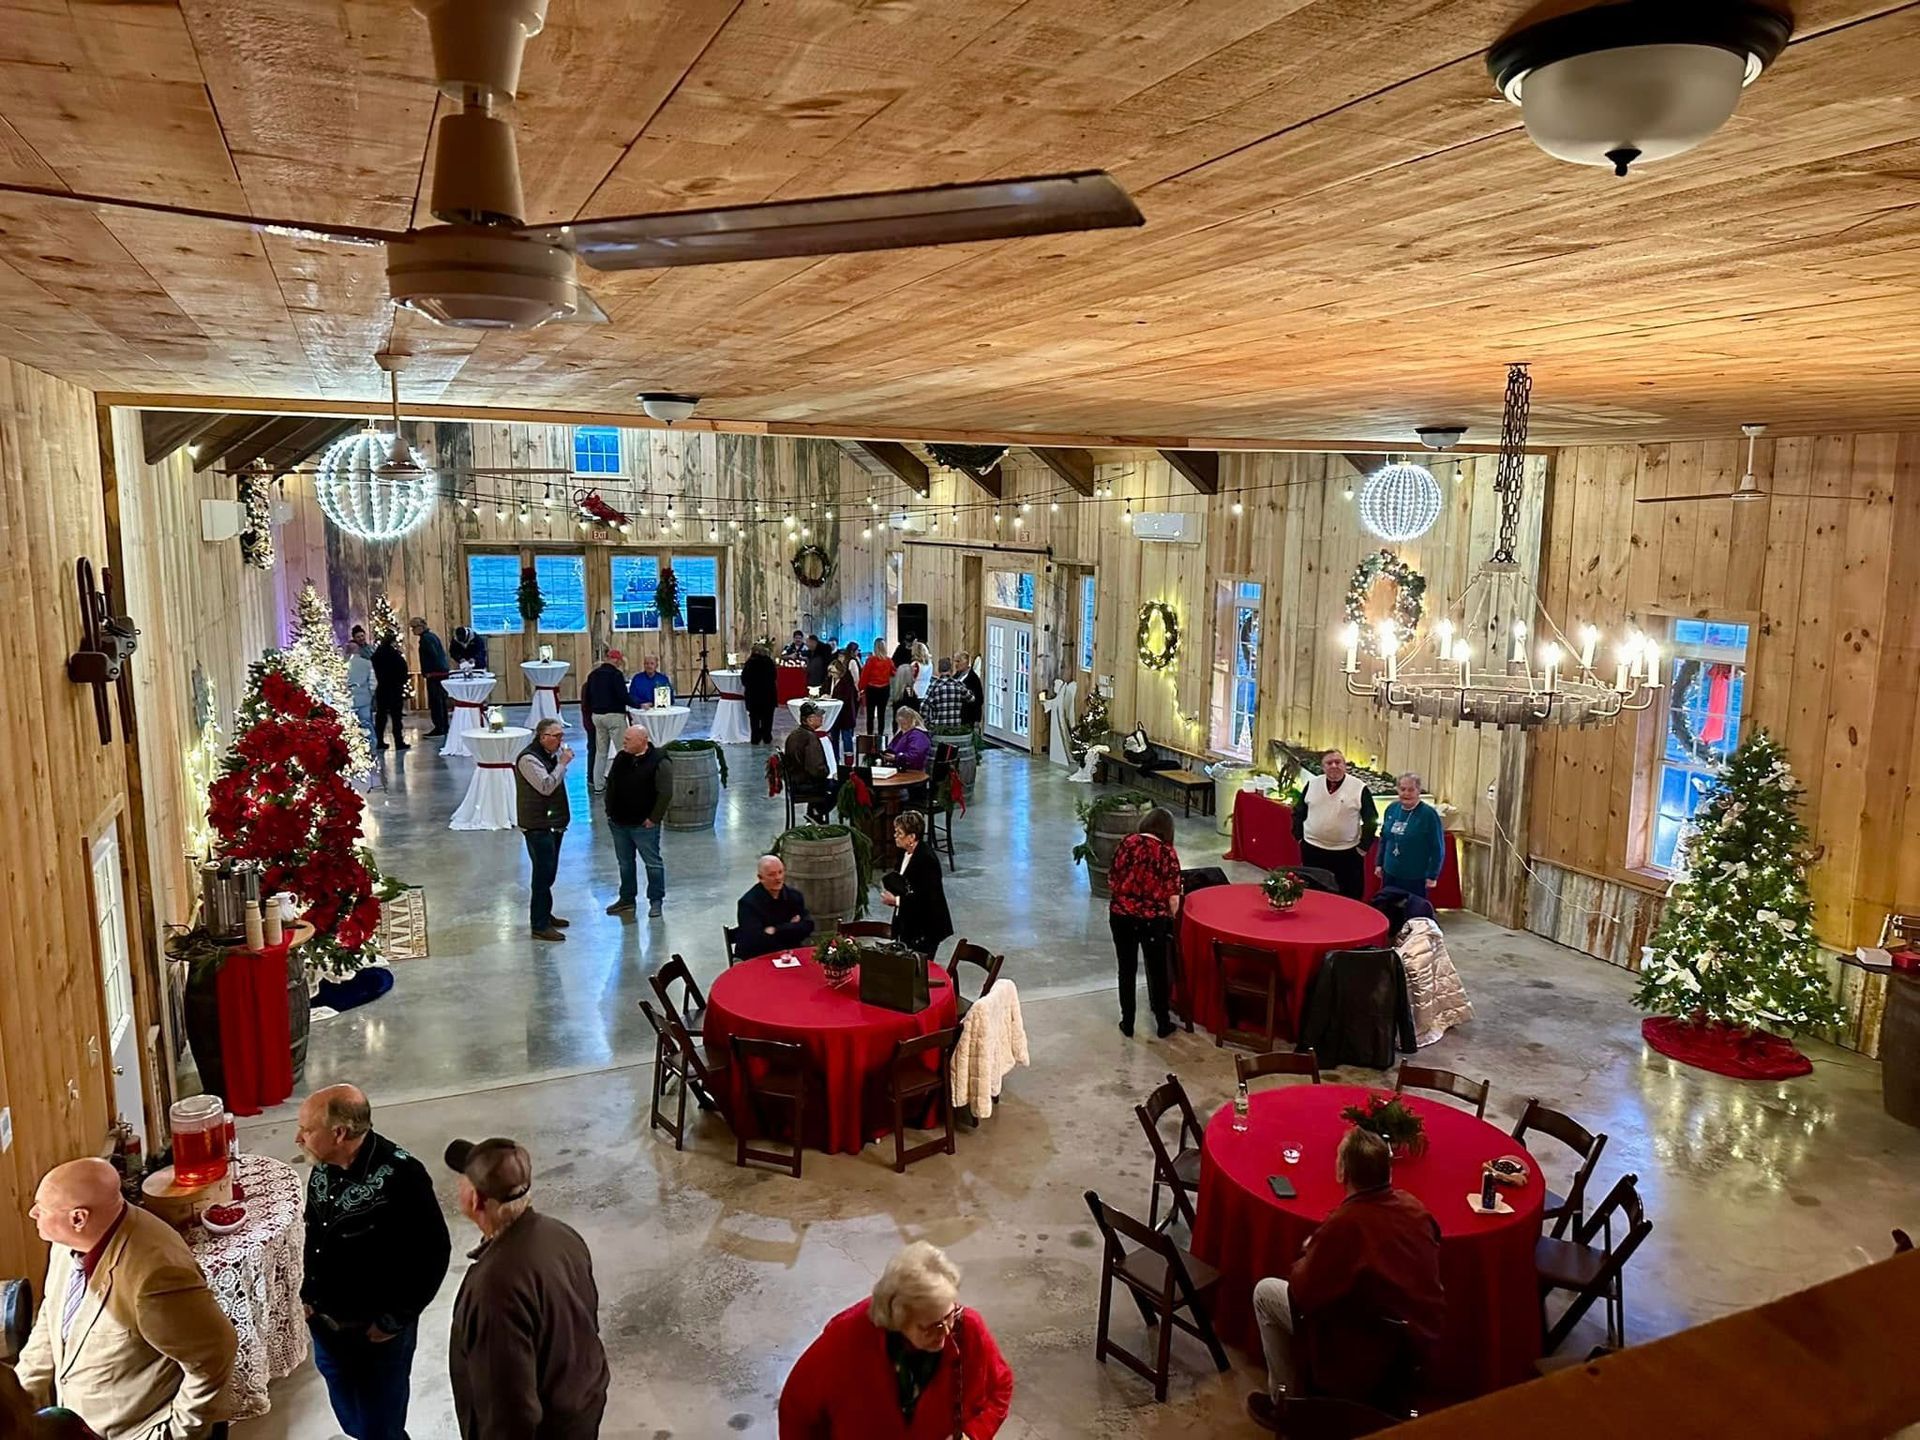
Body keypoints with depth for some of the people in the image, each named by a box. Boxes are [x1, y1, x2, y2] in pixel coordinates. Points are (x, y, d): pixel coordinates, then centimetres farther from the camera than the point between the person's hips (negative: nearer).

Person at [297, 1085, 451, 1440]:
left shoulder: (400, 1177, -29)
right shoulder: (322, 1169, -8)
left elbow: (433, 1253, -22)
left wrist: (395, 1320, -17)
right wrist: (308, 1294, 10)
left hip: (378, 1334, -6)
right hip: (325, 1326, 6)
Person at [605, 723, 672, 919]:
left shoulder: (659, 762, -16)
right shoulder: (621, 758, 5)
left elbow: (665, 793, -17)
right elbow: (610, 784, 16)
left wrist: (654, 818, -16)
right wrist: (610, 811, 11)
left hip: (644, 824, -6)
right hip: (619, 823, 7)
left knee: (653, 863, 3)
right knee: (625, 863, 17)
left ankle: (655, 901, 15)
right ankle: (627, 899, 30)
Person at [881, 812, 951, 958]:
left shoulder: (927, 858, -20)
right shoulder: (906, 853, 6)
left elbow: (928, 898, -24)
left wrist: (896, 900, -20)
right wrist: (892, 895, 0)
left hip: (925, 928, -8)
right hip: (907, 924, 8)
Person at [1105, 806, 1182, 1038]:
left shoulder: (1127, 843, 0)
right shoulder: (1167, 852, -7)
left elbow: (1111, 879, 4)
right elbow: (1173, 897, -9)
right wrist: (1170, 919, 8)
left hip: (1121, 916, 2)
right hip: (1153, 919, -2)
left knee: (1126, 970, 15)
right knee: (1157, 971, 14)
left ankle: (1127, 1024, 23)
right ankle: (1163, 1024, 25)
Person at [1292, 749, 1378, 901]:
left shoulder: (1359, 788, -8)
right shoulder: (1312, 784, 2)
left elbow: (1370, 820, -2)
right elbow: (1298, 812, 11)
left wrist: (1363, 847, -5)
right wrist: (1299, 837, 5)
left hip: (1347, 853, -3)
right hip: (1313, 850, 3)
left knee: (1349, 897, 3)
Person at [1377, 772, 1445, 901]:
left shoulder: (1429, 814, -12)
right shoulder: (1391, 809, 4)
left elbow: (1438, 848, -11)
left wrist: (1432, 875, -11)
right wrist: (1379, 863, 14)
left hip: (1415, 878, -5)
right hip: (1390, 874, 6)